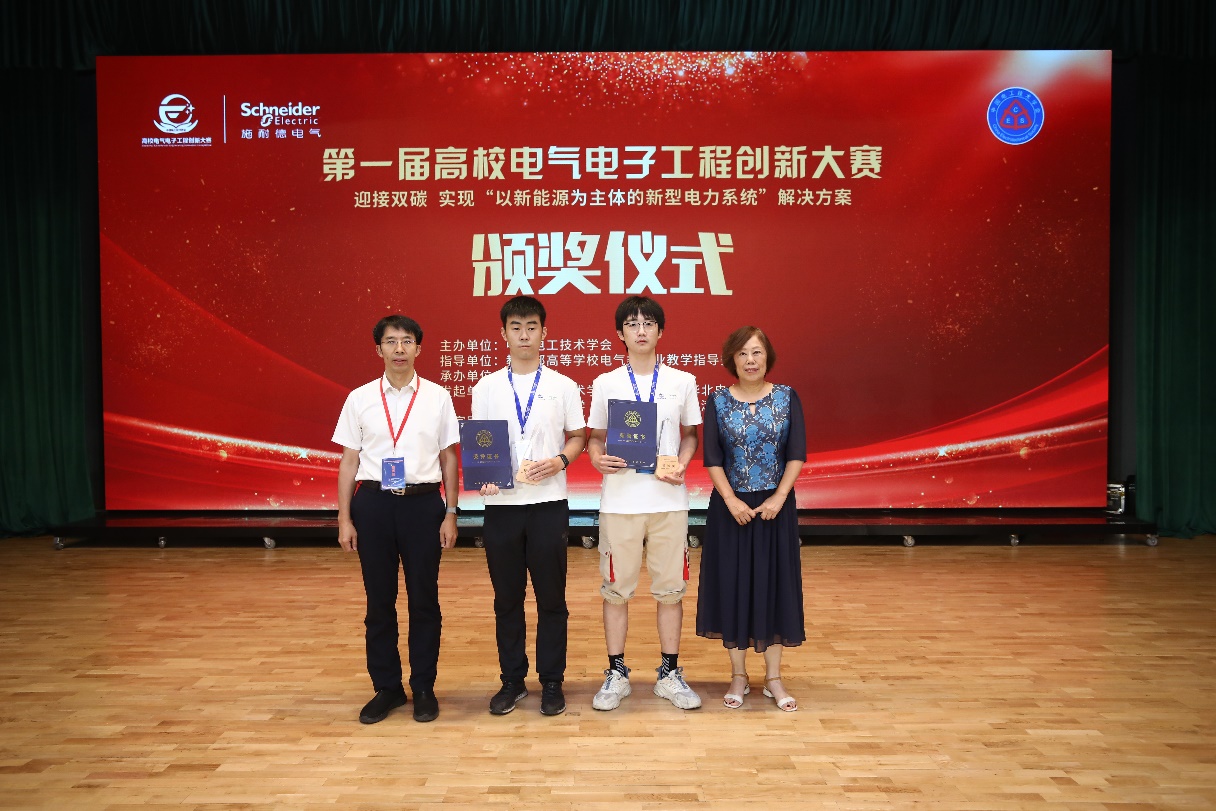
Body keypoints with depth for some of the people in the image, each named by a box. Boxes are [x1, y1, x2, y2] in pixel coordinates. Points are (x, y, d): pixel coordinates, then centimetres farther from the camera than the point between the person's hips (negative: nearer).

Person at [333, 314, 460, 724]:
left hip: (422, 503, -1)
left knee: (424, 599, 7)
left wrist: (450, 514, 1)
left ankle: (424, 688, 22)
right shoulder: (360, 398, 4)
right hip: (373, 504, 1)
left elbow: (449, 459, 5)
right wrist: (344, 519, 2)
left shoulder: (437, 397, 2)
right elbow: (349, 461, 6)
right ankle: (386, 687, 24)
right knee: (379, 600, 9)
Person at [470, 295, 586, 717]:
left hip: (548, 503, -1)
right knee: (507, 599, 10)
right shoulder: (486, 388, 6)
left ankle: (551, 682, 20)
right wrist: (481, 476, -11)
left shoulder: (563, 386, 3)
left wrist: (560, 460, -13)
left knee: (551, 598, 6)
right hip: (501, 504, 1)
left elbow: (578, 436, 7)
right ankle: (512, 680, 25)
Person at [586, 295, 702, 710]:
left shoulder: (682, 382, 6)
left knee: (670, 588, 7)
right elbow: (596, 436, 9)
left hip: (668, 500, 1)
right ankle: (616, 673, 20)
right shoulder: (606, 383, 5)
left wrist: (681, 465, -6)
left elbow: (690, 434, 12)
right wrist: (597, 458, -12)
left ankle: (670, 673, 22)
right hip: (619, 501, 0)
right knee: (616, 588, 6)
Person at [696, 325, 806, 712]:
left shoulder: (787, 397, 1)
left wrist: (779, 497, -13)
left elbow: (797, 453, -3)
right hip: (730, 507, 0)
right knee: (732, 585, 5)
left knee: (775, 584, 6)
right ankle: (738, 676, 20)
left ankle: (773, 677, 20)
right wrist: (732, 500, -14)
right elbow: (712, 458, -5)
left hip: (776, 506, 1)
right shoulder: (718, 401, -1)